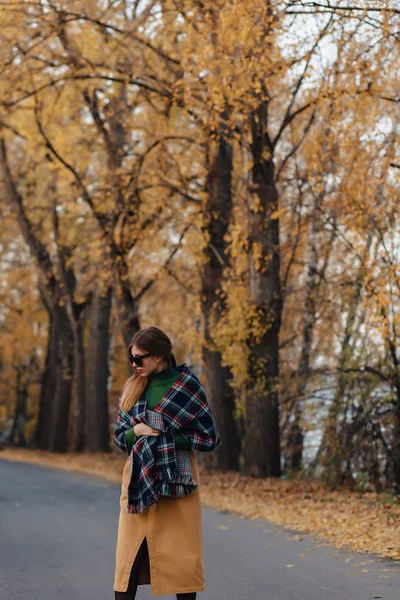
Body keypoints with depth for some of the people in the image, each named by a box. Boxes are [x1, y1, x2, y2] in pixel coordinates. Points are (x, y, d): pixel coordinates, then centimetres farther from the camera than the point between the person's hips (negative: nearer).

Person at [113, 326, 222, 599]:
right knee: (129, 555, 2)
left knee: (181, 556, 1)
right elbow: (119, 435, 12)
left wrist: (165, 437, -13)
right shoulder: (133, 387, 7)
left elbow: (210, 438, -6)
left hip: (176, 480, -4)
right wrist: (136, 431, -10)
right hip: (138, 480, 4)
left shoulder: (187, 386, -6)